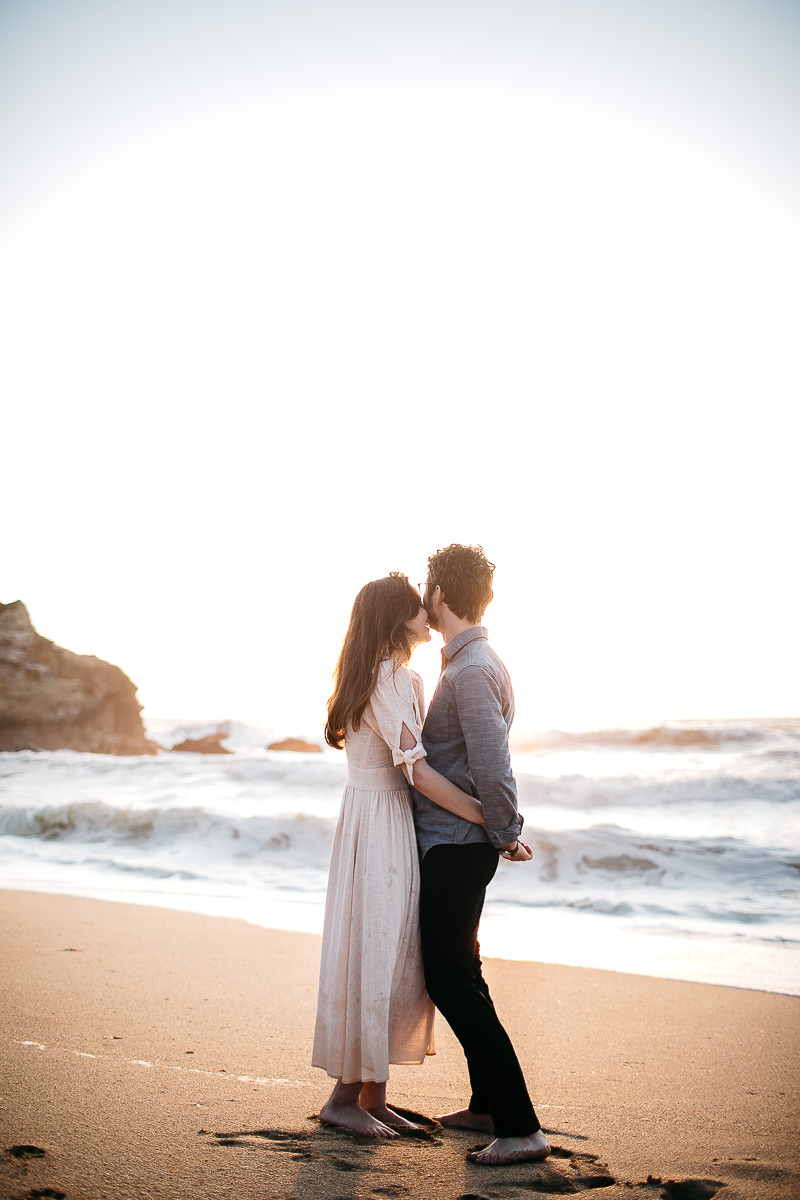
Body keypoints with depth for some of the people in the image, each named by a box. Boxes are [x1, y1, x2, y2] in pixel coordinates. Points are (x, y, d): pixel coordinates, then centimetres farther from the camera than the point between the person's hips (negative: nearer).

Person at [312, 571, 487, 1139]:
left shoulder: (405, 679, 16)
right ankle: (345, 1094, 9)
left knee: (396, 957, 11)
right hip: (379, 822, -10)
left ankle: (374, 1097, 18)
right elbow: (417, 768, -21)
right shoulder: (387, 679, -15)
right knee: (371, 954, -3)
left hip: (397, 825, 10)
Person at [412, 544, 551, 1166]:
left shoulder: (472, 671, -20)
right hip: (453, 842, 10)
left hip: (456, 846, -10)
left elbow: (493, 768, -25)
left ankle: (520, 1128, -5)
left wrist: (505, 836, -14)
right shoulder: (475, 661, 13)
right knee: (459, 973, 18)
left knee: (452, 982, -7)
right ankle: (487, 1105, 28)